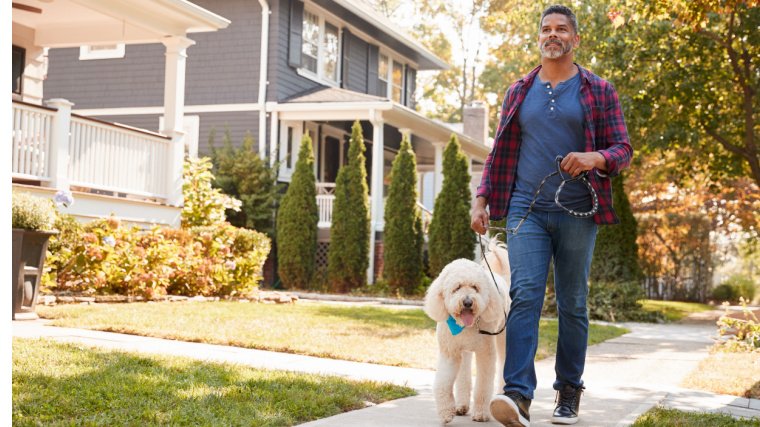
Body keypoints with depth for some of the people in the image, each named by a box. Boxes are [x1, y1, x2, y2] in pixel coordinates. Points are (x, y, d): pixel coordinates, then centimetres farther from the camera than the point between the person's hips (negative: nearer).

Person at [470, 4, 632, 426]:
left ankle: (569, 393, 18)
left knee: (572, 304, 6)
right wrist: (482, 199, 6)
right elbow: (499, 152, 17)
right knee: (525, 296, -14)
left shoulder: (598, 91, 7)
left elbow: (623, 149, 3)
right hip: (526, 209, 1)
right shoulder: (519, 92, 14)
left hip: (577, 213, -1)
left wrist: (595, 158, -19)